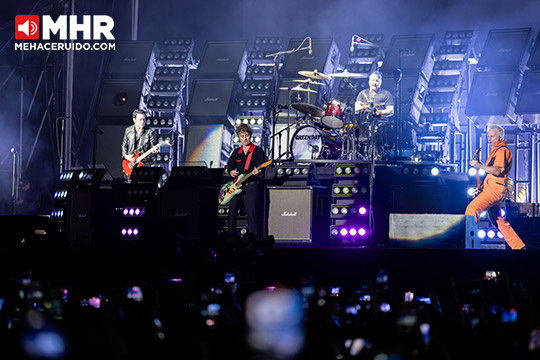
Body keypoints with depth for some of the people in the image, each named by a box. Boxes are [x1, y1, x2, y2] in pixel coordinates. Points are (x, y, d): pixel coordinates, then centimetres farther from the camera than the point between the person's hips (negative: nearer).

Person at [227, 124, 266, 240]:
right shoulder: (236, 152, 17)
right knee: (232, 210, 3)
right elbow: (230, 165, 25)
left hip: (252, 186, -6)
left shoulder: (257, 151, 1)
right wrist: (231, 172, 2)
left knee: (252, 213, -12)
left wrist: (257, 172, -29)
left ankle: (256, 238, -10)